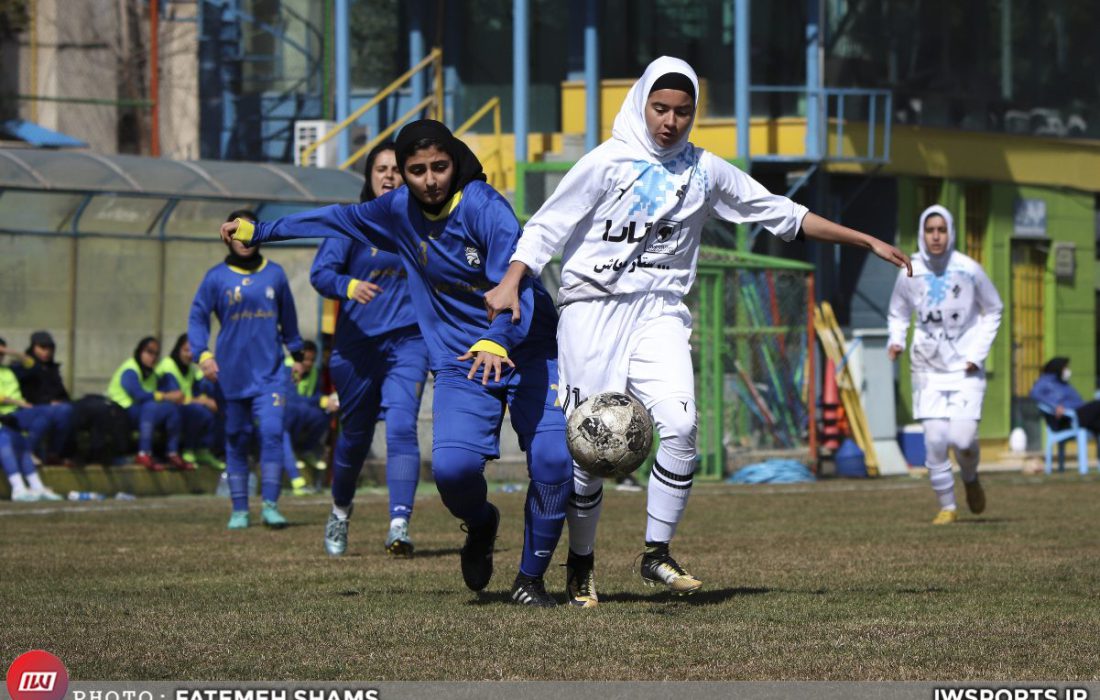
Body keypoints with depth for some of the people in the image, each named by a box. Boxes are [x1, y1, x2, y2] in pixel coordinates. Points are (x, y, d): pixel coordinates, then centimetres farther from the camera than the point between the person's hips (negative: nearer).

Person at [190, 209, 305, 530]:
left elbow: (287, 317, 20)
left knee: (272, 431, -15)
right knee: (237, 440, 5)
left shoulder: (274, 274, 9)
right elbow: (198, 317, 1)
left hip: (269, 371, 0)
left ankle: (270, 505, -14)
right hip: (232, 372, 0)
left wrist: (296, 353, 25)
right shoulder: (216, 277, 2)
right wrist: (202, 353, -12)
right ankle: (239, 510, 13)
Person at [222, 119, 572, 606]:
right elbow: (340, 219, 21)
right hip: (459, 364, 3)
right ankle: (480, 525, 14)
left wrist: (497, 342, -46)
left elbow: (516, 286, -27)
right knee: (452, 466, -22)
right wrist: (259, 231, 30)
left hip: (525, 350, -3)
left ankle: (531, 577, 2)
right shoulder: (399, 210, 2)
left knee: (553, 460, -21)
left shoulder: (485, 208, -16)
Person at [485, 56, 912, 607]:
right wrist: (511, 283, -20)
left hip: (659, 313, 3)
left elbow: (784, 215, 15)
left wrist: (867, 242, 14)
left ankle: (656, 555, -7)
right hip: (592, 311, -2)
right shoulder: (608, 163, -3)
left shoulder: (705, 172, 9)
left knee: (678, 424, -20)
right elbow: (547, 227, -4)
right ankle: (581, 562, 17)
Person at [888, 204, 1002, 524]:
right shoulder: (910, 274, -5)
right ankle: (947, 506, 10)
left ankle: (971, 479, 21)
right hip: (928, 368, 1)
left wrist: (978, 353, -3)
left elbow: (993, 311, 6)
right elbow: (898, 314, 12)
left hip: (966, 369, -1)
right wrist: (896, 341, -9)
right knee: (934, 441, -8)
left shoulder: (969, 270, -9)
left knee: (962, 439, -13)